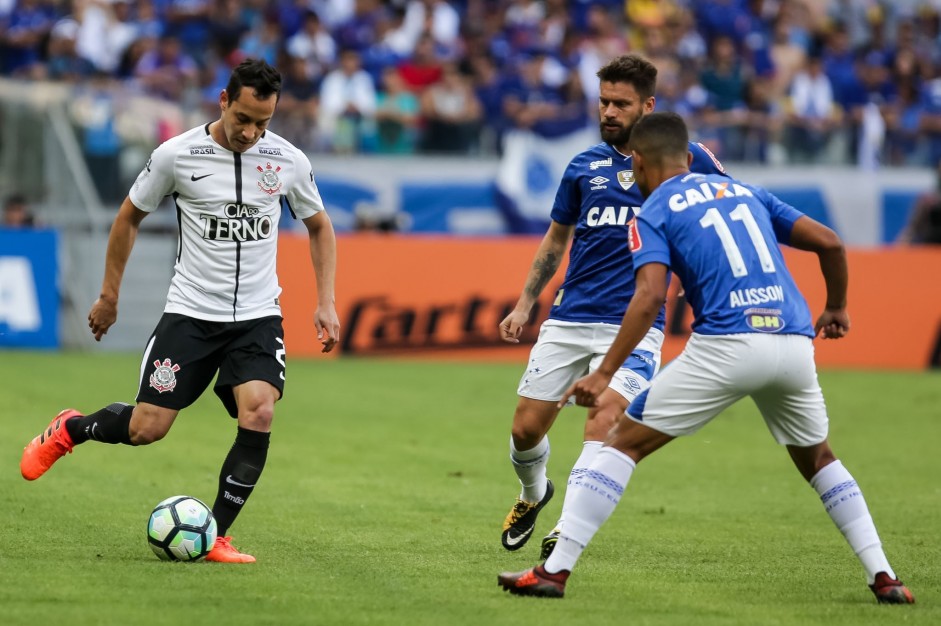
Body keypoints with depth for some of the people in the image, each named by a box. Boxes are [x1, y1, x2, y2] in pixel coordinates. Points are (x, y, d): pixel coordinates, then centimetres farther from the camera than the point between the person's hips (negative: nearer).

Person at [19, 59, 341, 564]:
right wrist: (109, 296, 9)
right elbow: (129, 217, 6)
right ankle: (69, 430, 29)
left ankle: (216, 537, -8)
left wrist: (326, 303, 5)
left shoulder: (288, 160, -4)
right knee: (145, 429, -4)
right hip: (190, 313, -1)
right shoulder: (177, 155, -9)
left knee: (258, 414, -22)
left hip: (258, 317, 1)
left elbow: (319, 227, 13)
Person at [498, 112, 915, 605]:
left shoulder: (653, 214, 7)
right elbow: (829, 243, 19)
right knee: (818, 460, 27)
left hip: (725, 345, -5)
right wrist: (836, 308, 36)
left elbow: (650, 296, -10)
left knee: (624, 443, 5)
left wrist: (604, 374, -11)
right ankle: (884, 579, 18)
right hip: (794, 343, 5)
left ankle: (555, 571, -2)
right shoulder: (744, 192, 23)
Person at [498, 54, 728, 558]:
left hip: (634, 322, -3)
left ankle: (567, 529, -22)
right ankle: (533, 494, 35)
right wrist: (525, 304, 19)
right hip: (569, 319, 3)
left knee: (604, 421, -24)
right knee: (525, 430, 4)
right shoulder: (585, 166, 11)